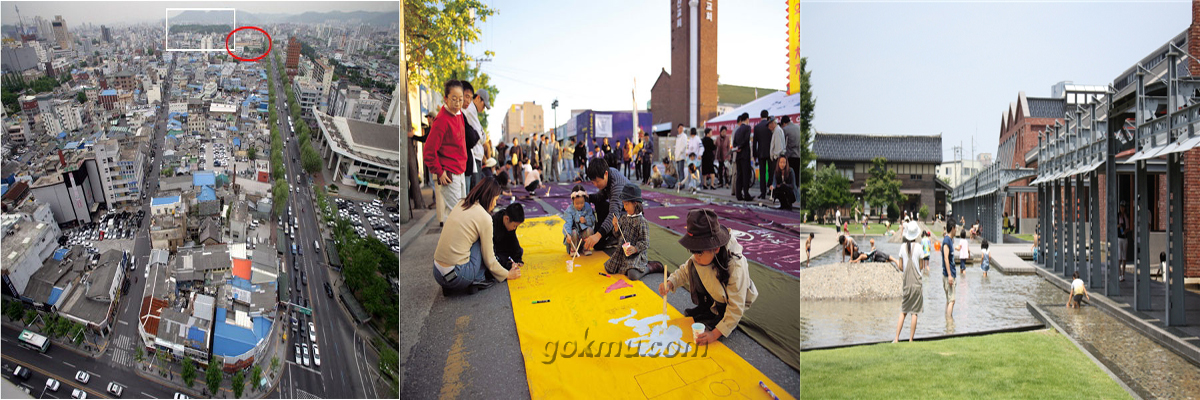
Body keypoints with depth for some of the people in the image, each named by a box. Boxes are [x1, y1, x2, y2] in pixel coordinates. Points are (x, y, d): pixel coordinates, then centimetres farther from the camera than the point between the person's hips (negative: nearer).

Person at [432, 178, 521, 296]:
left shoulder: (460, 205, 12)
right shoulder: (484, 217, -8)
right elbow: (489, 259, -2)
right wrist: (507, 275, 16)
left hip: (437, 274, 7)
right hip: (458, 277, -7)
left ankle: (448, 287, 15)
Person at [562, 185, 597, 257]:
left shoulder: (588, 207, -3)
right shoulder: (569, 210, -13)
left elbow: (592, 220, -1)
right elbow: (568, 223, -26)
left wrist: (586, 220, -24)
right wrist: (568, 235, -44)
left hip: (584, 230, 2)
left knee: (589, 229, -29)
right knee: (574, 232, -35)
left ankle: (586, 248, -4)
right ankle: (573, 249, -5)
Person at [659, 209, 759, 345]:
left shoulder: (735, 267, -37)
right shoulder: (702, 257, -20)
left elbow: (736, 308, -33)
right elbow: (684, 271, -2)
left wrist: (715, 334, -36)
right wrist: (670, 283, -24)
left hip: (731, 304, -6)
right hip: (713, 299, 6)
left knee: (703, 330, -25)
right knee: (694, 268, -16)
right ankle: (705, 308, 3)